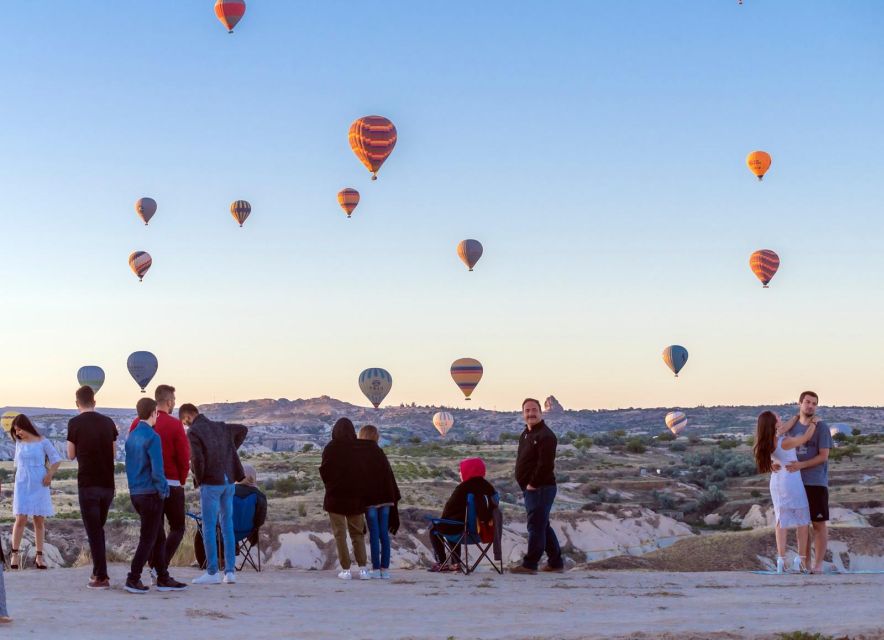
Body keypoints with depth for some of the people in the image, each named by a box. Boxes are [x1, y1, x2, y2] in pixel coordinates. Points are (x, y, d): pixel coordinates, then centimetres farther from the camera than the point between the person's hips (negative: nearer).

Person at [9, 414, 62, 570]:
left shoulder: (42, 442, -3)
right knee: (21, 519, -8)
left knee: (39, 521, 2)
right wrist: (22, 475, 7)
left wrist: (49, 475, -7)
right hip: (22, 485, 1)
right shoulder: (19, 443, 6)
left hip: (39, 486, -1)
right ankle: (15, 553, -1)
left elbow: (56, 459, 1)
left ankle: (39, 556, 8)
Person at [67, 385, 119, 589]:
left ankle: (101, 578, -6)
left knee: (94, 531, -2)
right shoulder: (108, 422, 6)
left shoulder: (75, 423, -6)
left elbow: (71, 454, 3)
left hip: (88, 484, -4)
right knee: (98, 528, 17)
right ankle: (98, 572, 19)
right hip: (108, 483, 4)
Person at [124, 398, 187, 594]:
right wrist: (163, 490, -6)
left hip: (135, 493, 8)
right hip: (151, 494, -8)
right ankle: (133, 580, 2)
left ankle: (163, 579, 16)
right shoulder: (152, 437, -15)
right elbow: (157, 470, -19)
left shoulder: (131, 437, 10)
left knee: (159, 537, 14)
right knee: (147, 539, 0)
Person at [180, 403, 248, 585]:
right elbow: (243, 430, 28)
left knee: (209, 527, 0)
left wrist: (198, 479, -3)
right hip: (229, 481, 6)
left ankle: (212, 572, -2)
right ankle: (230, 571, 9)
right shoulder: (220, 427, 12)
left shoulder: (193, 432, -9)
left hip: (210, 483, -6)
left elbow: (197, 459, -18)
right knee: (227, 526, 10)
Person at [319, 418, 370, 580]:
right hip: (356, 496, 2)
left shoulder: (330, 448, -7)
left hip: (335, 495, -2)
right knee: (358, 533, 11)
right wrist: (359, 489, 12)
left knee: (340, 534, 4)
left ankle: (346, 570, 0)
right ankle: (363, 568, 1)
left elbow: (324, 471, -4)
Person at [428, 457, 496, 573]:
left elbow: (449, 507, -10)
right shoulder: (488, 487, 6)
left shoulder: (463, 488, -16)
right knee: (451, 527, 36)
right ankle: (455, 563, 32)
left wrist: (443, 519, 12)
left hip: (463, 527, -8)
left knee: (434, 530, 15)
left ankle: (441, 563, 9)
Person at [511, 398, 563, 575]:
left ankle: (530, 564, -6)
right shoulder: (525, 434, 17)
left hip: (540, 488, -10)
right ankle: (556, 562, 22)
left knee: (536, 525, -8)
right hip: (530, 488, 10)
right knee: (542, 526, 14)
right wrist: (526, 484, 13)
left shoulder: (545, 435, -13)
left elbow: (545, 464, -22)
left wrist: (533, 484, -17)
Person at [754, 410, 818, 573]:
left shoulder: (767, 442, -3)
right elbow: (806, 437, -12)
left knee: (782, 520, 10)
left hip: (776, 482, 7)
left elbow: (782, 431, 13)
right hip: (792, 481, -7)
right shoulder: (785, 443, -22)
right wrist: (813, 423, 5)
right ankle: (802, 558, 3)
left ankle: (781, 559, 4)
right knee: (802, 520, 5)